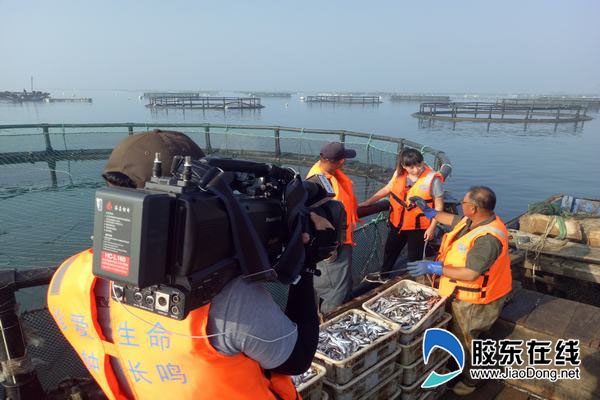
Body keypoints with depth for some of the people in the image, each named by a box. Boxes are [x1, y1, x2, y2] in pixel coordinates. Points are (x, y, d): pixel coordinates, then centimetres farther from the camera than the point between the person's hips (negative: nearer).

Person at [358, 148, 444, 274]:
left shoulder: (432, 179, -17)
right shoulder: (399, 174, -5)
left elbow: (439, 206, -11)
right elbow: (386, 189, 9)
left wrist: (432, 227, -12)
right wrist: (367, 202, 7)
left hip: (418, 228, -5)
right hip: (397, 224, 5)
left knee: (415, 259, 8)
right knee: (388, 256, 21)